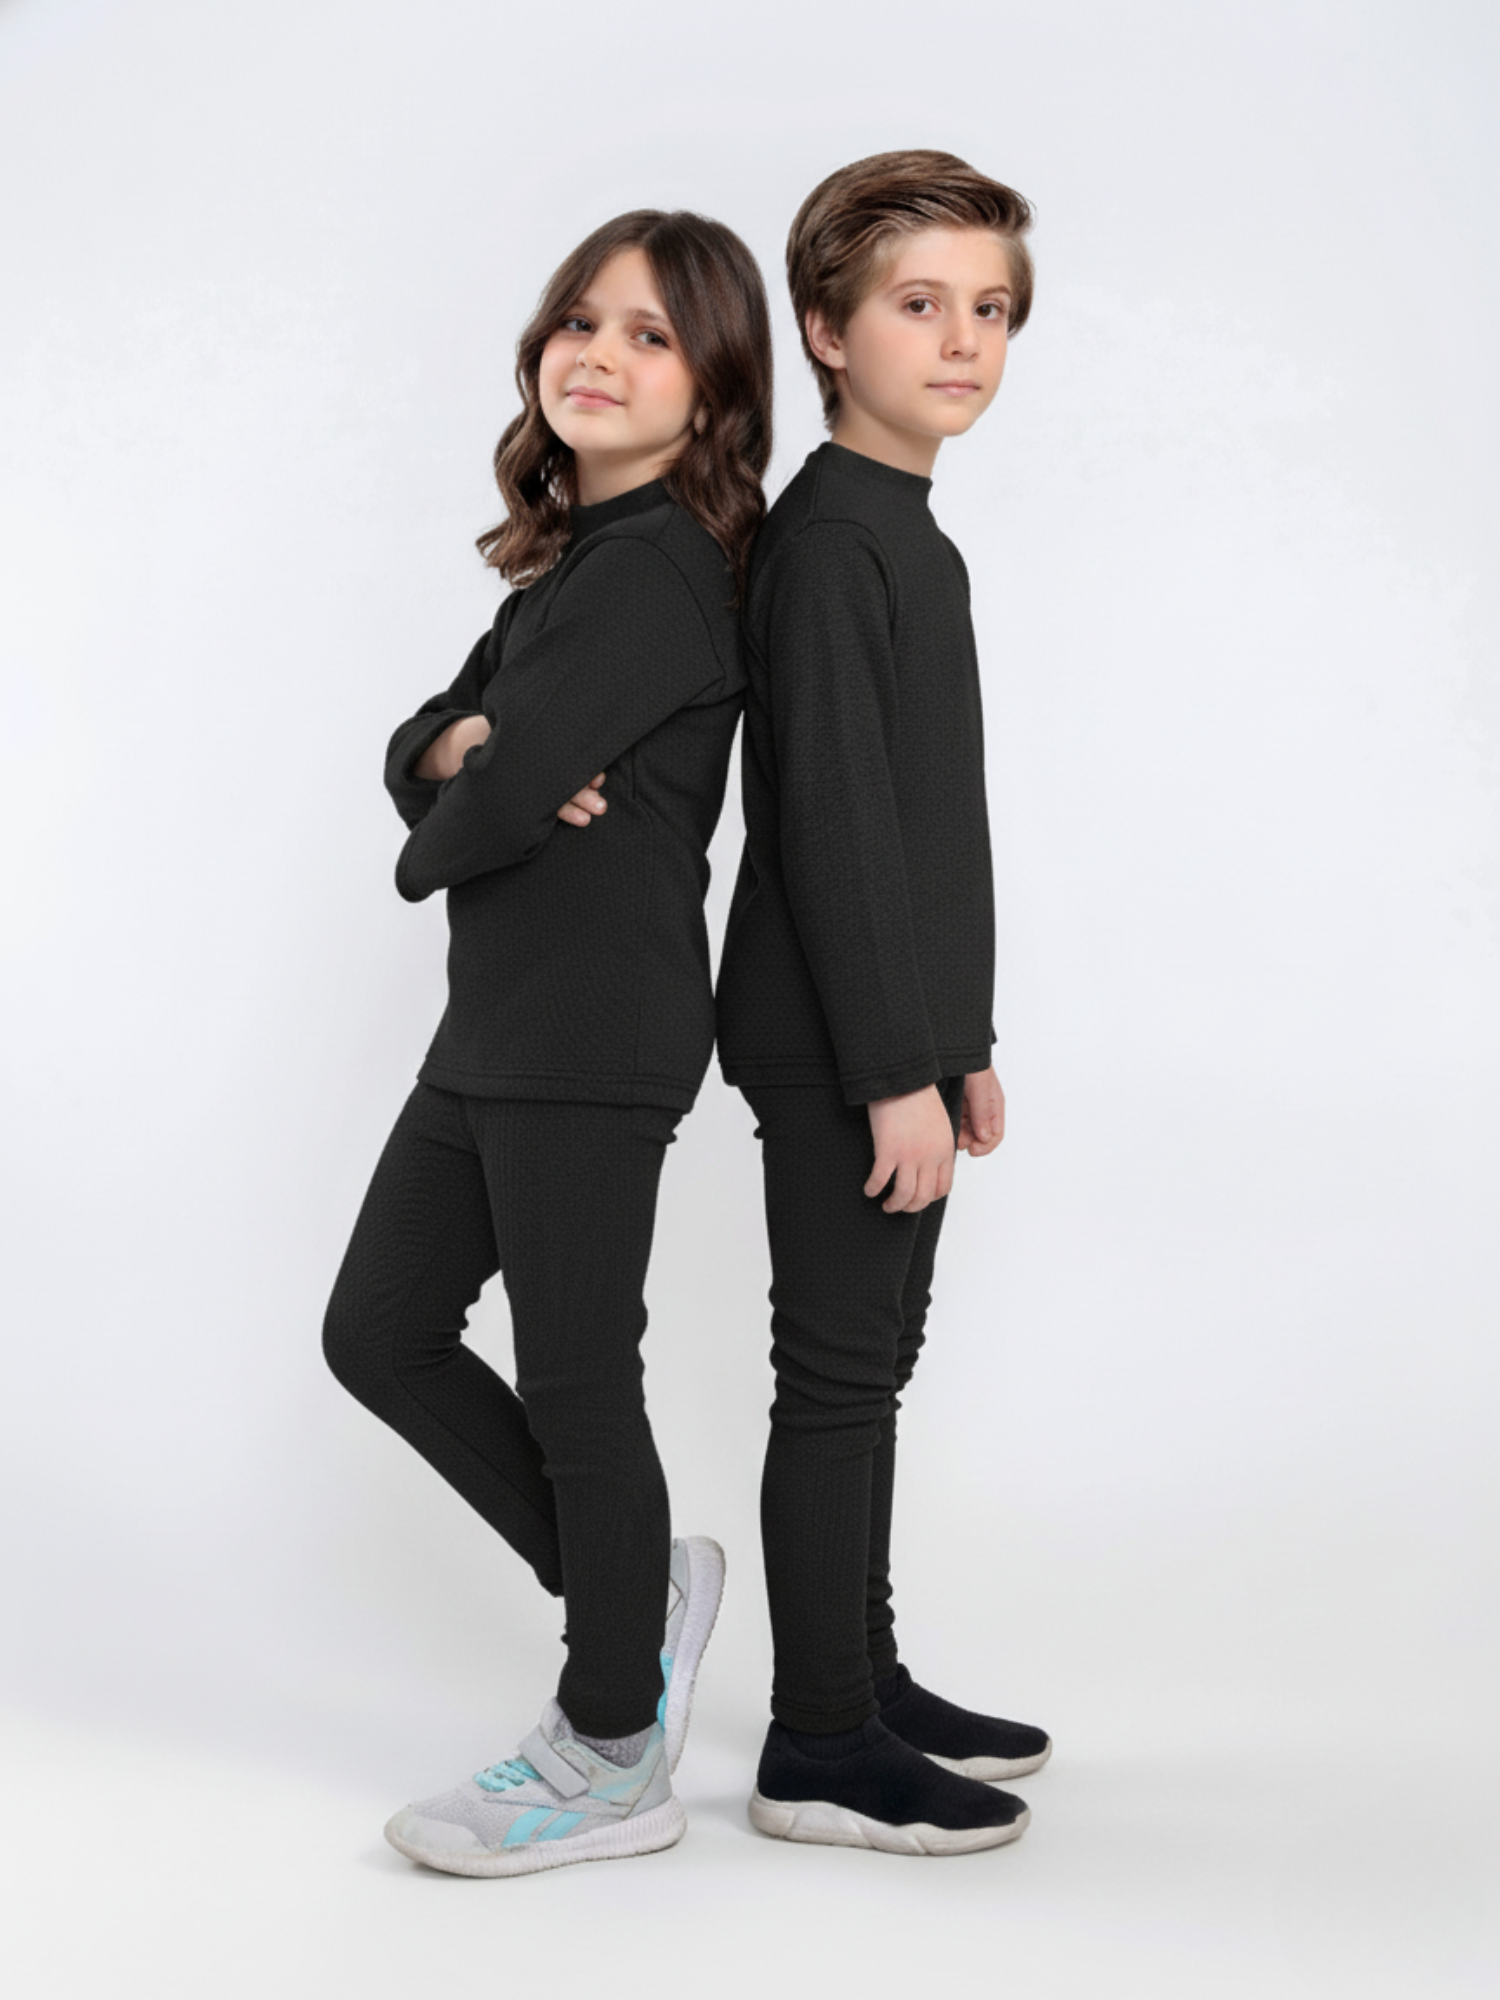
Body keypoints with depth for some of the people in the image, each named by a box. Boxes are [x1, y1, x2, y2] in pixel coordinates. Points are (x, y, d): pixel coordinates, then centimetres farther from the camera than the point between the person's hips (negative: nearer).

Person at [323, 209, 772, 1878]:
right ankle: (632, 1588, 30)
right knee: (379, 1333, 14)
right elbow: (418, 750, 12)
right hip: (497, 1024, 10)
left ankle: (613, 1759, 19)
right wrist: (467, 748, -12)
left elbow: (504, 807, -23)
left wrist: (435, 845, 0)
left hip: (594, 1038, -10)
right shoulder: (571, 561, 16)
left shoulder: (660, 569, -15)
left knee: (573, 1379, 1)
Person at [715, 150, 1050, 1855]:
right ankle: (819, 1748, 8)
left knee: (869, 1372, 16)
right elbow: (831, 819, -20)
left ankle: (867, 1682, 27)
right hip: (836, 1046, -10)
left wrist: (959, 1041, 19)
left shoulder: (906, 538, 17)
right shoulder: (829, 538, -15)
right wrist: (895, 1067, -21)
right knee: (839, 1376, -3)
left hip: (895, 1030, 10)